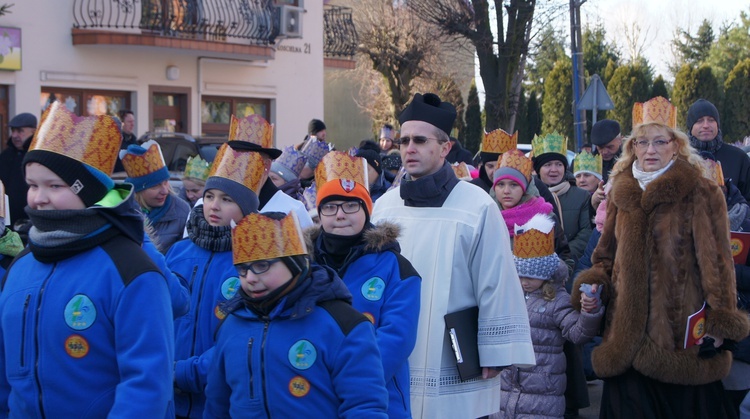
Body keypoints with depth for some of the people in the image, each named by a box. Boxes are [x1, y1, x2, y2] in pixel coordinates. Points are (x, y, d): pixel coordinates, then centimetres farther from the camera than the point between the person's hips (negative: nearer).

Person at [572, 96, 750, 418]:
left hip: (681, 332, -4)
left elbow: (716, 262, -4)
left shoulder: (701, 193, -2)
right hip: (627, 334, 4)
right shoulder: (621, 193, 13)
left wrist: (720, 324, -10)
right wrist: (593, 285, 1)